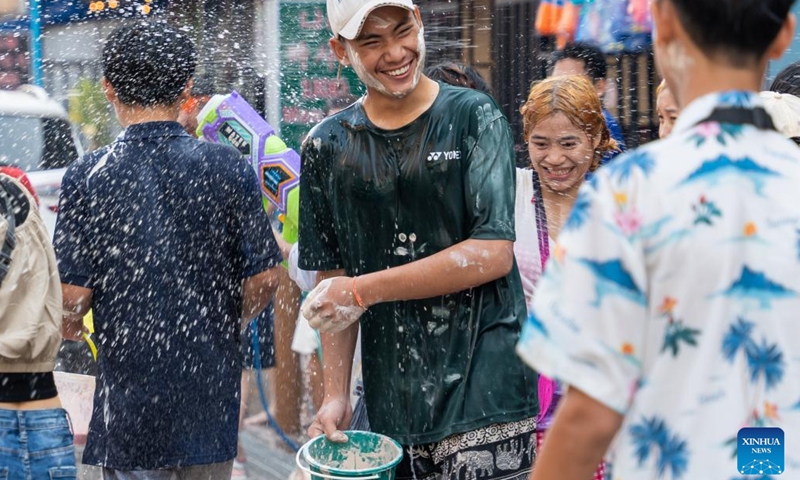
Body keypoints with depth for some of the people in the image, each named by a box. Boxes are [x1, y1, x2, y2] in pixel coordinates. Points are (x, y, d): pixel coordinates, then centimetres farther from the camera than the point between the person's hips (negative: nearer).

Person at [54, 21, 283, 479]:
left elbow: (74, 296, -9)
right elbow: (264, 278, -3)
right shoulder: (228, 167, -5)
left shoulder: (87, 176, -9)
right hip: (211, 396, 2)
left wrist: (68, 327, 14)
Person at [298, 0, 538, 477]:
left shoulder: (475, 117, -1)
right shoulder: (327, 147, 8)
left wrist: (363, 291, -10)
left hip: (485, 392, -3)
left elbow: (493, 254, -10)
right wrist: (336, 395, 2)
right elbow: (332, 283, 10)